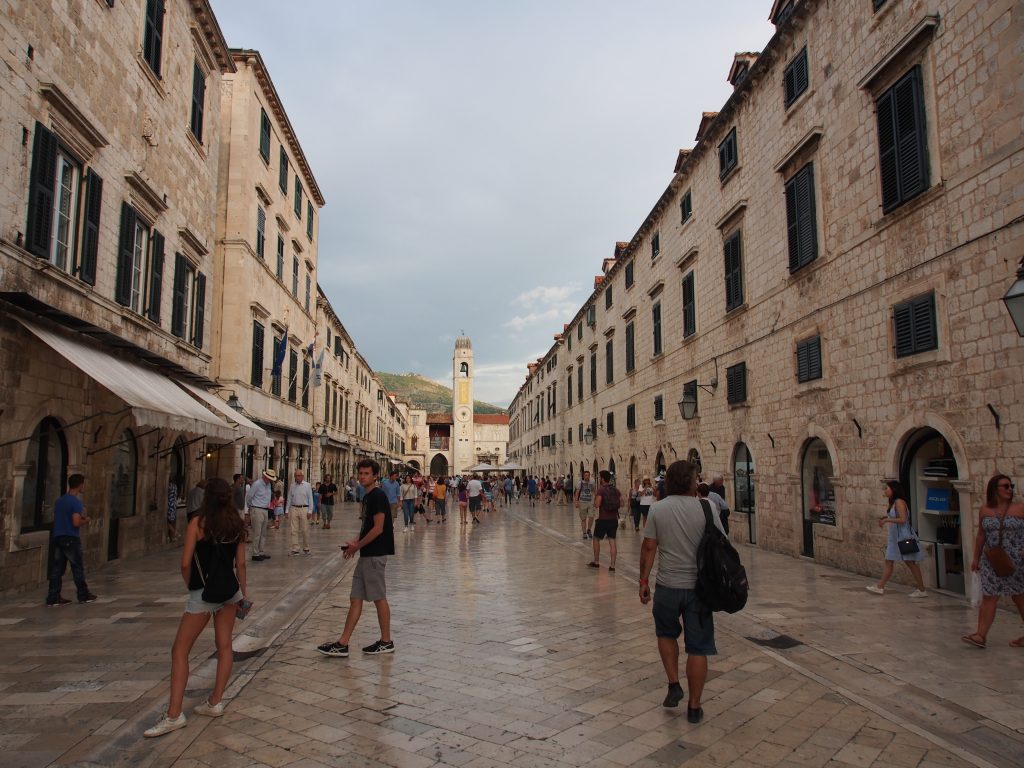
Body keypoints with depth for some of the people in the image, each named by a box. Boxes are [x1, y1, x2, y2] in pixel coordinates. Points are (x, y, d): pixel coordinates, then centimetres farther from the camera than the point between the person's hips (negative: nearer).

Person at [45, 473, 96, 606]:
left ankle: (53, 597, 8)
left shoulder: (59, 501, 10)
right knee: (78, 568, 5)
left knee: (57, 568, 8)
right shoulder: (76, 502, -15)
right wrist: (86, 521, -2)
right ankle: (83, 595, 16)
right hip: (71, 539, -7)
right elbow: (76, 523, -22)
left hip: (57, 537, 7)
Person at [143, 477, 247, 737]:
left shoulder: (198, 523, -12)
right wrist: (243, 593, 15)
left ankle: (174, 714, 2)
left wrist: (190, 586, 6)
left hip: (202, 593, -5)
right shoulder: (237, 524, 0)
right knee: (224, 645, 15)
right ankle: (215, 702, 22)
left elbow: (185, 563, -12)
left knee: (180, 651, 3)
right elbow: (240, 563, 4)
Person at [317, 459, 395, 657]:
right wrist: (355, 542, 8)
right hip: (367, 555, 10)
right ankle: (342, 644, 12)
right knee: (355, 598, 8)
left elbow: (378, 529, -20)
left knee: (379, 598, 1)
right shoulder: (367, 497, 14)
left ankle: (386, 642, 13)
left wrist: (356, 546, -12)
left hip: (375, 555, -10)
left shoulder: (378, 496, -15)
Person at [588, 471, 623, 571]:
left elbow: (596, 505, -18)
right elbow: (621, 504, 8)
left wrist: (595, 496, -2)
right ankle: (612, 565, 2)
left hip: (603, 519, -5)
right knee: (612, 541, 5)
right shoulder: (616, 490, 5)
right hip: (614, 519, 5)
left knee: (596, 539, 13)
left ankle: (596, 562, 21)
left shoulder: (601, 490, -13)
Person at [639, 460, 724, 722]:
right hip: (699, 587, 0)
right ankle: (694, 706, 16)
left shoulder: (658, 509, -4)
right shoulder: (705, 509, -6)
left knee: (666, 634, 26)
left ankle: (673, 685, 18)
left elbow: (648, 548, -4)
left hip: (668, 586, 1)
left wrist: (643, 581, 5)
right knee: (698, 647, 9)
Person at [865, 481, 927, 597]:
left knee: (910, 562, -1)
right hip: (895, 537, 10)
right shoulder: (893, 502, 12)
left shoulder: (899, 502, -16)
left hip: (904, 536, -10)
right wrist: (885, 518, 7)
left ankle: (922, 590, 8)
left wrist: (887, 520, -19)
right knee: (889, 562, 9)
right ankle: (880, 587, 11)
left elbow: (903, 519, -23)